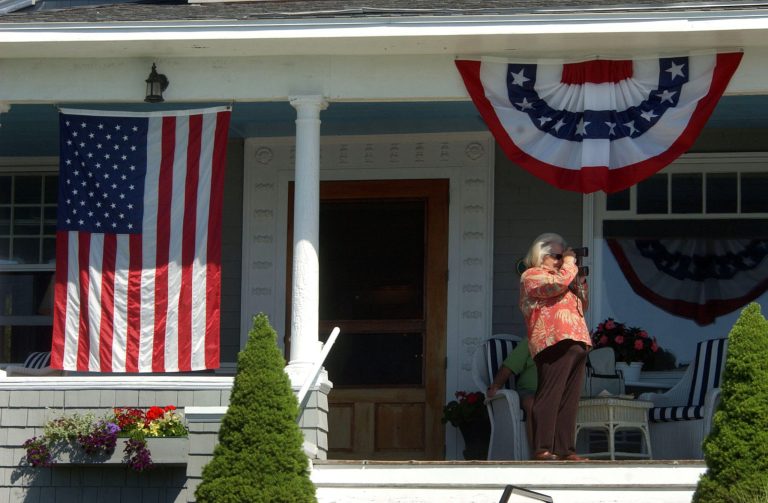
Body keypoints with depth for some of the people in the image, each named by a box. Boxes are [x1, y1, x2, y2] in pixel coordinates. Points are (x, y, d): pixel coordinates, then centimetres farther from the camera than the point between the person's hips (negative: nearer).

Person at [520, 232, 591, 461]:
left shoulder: (557, 276, 30)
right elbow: (559, 283, -16)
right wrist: (570, 264, 1)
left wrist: (580, 279, 15)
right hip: (555, 342, -9)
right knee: (549, 396, -13)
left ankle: (565, 448, 7)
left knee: (569, 399, 6)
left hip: (575, 344, 9)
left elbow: (582, 305, 29)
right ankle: (542, 449, -15)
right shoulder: (532, 276, 3)